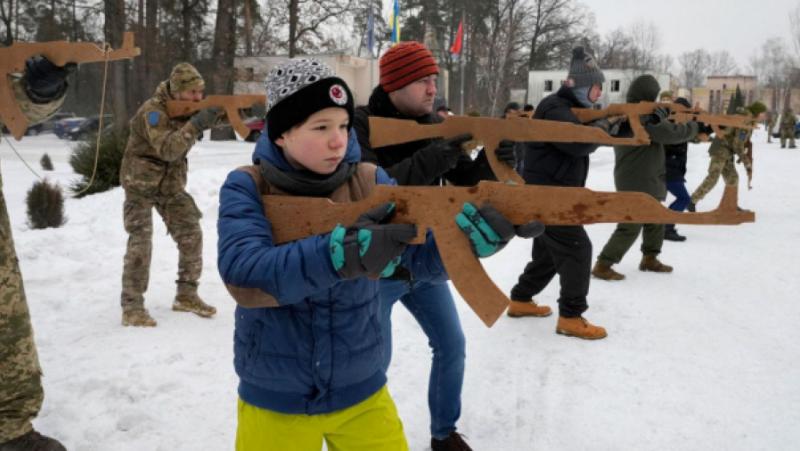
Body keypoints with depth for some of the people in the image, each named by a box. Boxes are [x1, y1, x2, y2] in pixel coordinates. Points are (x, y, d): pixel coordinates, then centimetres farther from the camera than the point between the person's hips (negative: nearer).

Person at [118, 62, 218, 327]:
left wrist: (219, 113, -19)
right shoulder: (153, 111, -24)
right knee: (140, 243, -13)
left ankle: (186, 295, 13)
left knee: (191, 236, 1)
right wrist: (195, 124, -40)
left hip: (171, 184, 7)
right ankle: (131, 307, -7)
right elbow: (167, 149, -34)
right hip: (140, 185, -7)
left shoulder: (186, 106, -2)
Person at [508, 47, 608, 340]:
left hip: (556, 193, 11)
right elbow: (579, 143, -30)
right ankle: (571, 317, -4)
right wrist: (605, 125, -16)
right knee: (577, 249, -10)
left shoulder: (572, 108, 17)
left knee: (549, 251, 18)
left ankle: (520, 300, 31)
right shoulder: (555, 108, -18)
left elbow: (587, 135, 18)